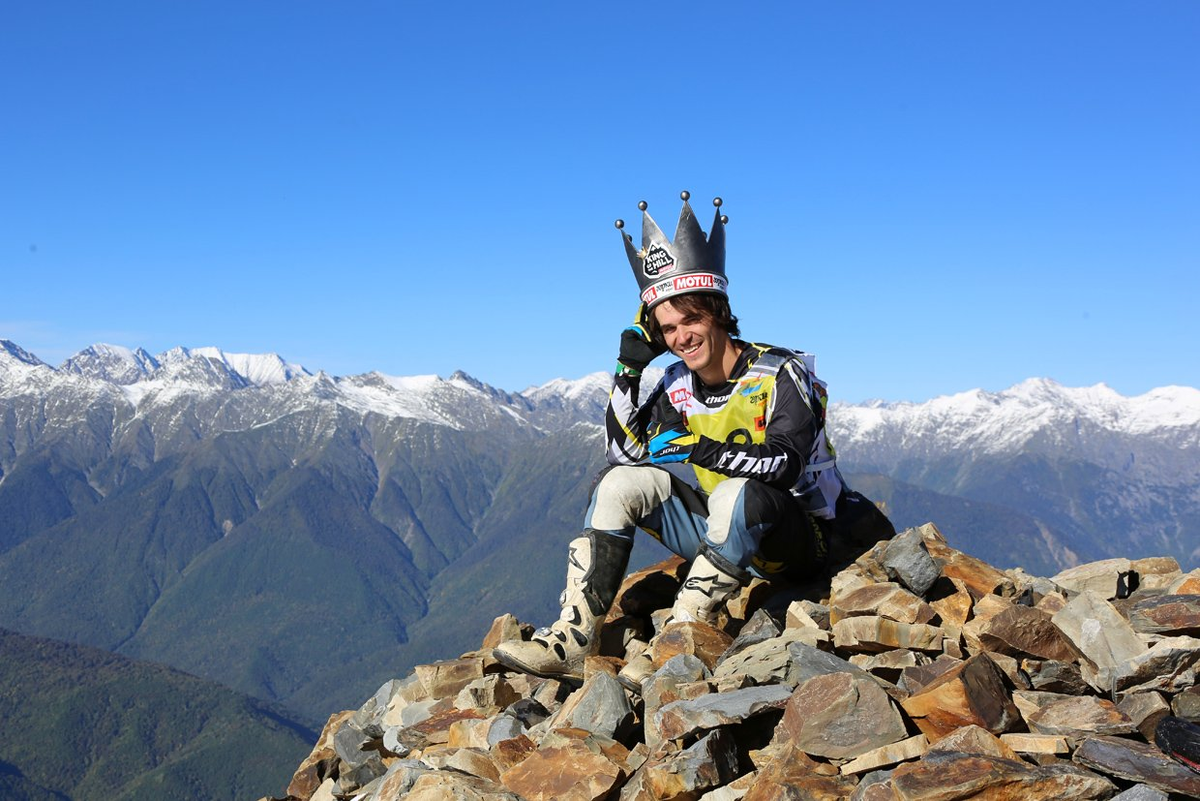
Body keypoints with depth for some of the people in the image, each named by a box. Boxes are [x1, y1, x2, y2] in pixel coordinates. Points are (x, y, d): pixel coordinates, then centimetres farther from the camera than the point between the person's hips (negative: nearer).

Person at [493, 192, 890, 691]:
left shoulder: (780, 374, -14)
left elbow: (785, 462, -28)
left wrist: (702, 450, -40)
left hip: (795, 539, -6)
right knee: (620, 483, -10)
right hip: (721, 534, 6)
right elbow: (625, 452, -2)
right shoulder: (679, 388, 3)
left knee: (737, 494, -38)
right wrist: (629, 369, -8)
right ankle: (573, 638, -17)